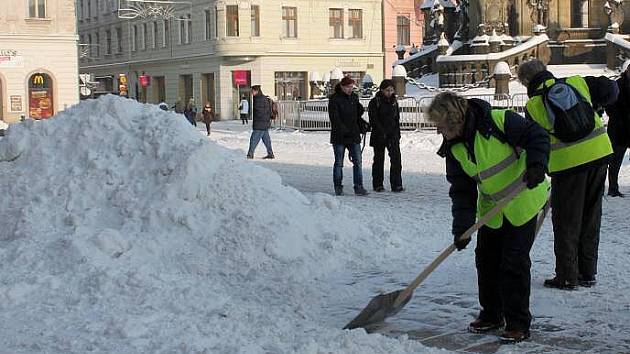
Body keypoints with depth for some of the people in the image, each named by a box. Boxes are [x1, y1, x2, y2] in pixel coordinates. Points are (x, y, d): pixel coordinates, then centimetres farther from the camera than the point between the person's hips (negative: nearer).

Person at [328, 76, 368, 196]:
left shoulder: (354, 97, 11)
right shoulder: (334, 99, -7)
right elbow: (334, 117, -16)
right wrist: (344, 129, -21)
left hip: (354, 135, 4)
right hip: (339, 136, -4)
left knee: (357, 162, -3)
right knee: (339, 163, 4)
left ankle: (359, 187, -1)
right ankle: (338, 188, 12)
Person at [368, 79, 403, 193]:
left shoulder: (394, 101, 12)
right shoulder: (375, 102, -5)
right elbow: (373, 119, -9)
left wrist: (398, 133, 11)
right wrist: (382, 132, -16)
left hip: (393, 134, 4)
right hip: (379, 135, -4)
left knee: (396, 158, -7)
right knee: (379, 159, 5)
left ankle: (396, 184, -5)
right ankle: (378, 185, 14)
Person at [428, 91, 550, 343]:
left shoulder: (498, 121, -23)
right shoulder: (454, 148, -4)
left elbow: (537, 136, -17)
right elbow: (461, 190, -4)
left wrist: (536, 164, -32)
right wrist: (462, 225, -14)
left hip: (523, 202, -6)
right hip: (491, 209, 6)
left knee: (514, 262, -7)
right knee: (486, 259, 9)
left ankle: (518, 323, 5)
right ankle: (491, 315, 26)